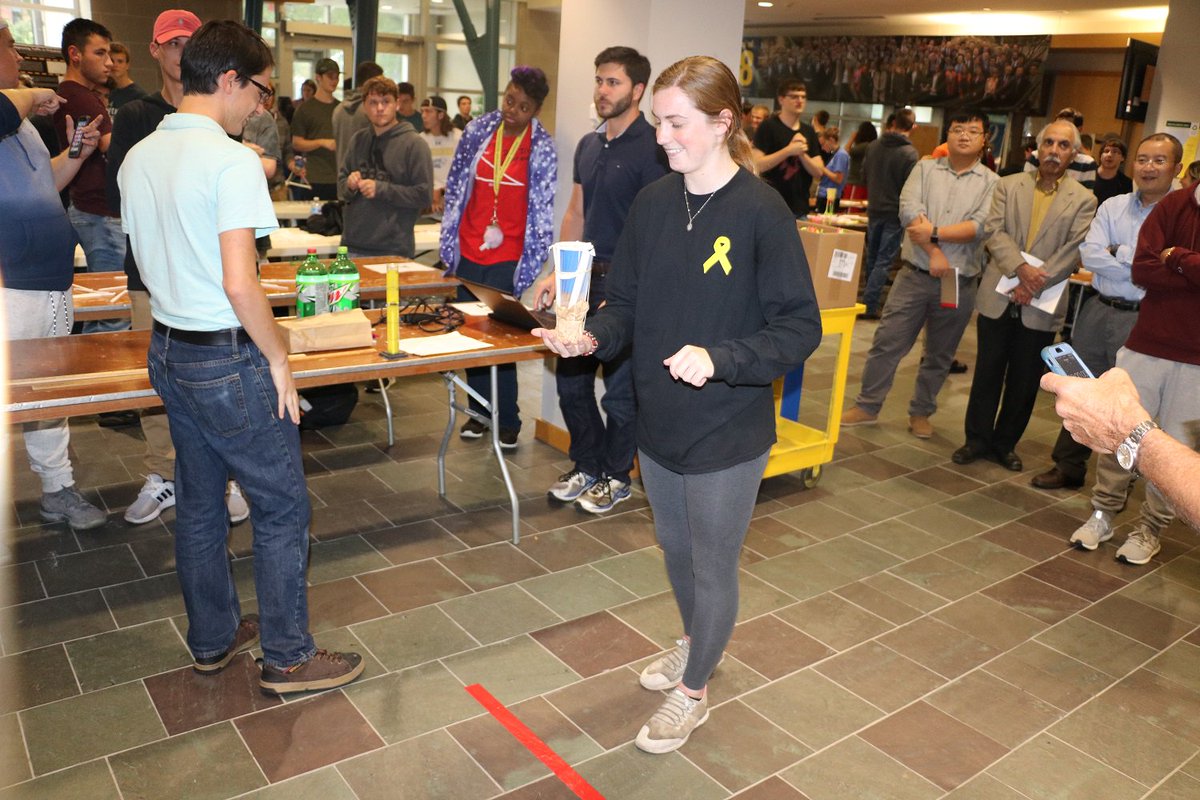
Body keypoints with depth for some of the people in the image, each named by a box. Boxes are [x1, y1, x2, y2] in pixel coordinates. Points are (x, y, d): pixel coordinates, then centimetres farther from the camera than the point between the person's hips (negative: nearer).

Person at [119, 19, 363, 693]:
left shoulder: (139, 158, 7)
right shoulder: (232, 161, -18)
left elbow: (152, 263, 16)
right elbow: (239, 284, -25)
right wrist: (279, 358, -13)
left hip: (168, 349, 9)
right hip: (228, 359, -8)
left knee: (200, 500, 19)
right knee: (283, 507, 4)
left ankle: (212, 638, 33)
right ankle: (289, 659, 15)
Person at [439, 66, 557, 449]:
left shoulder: (542, 148, -4)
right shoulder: (478, 130, 5)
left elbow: (543, 209, -4)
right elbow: (456, 185, 11)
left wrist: (530, 264, -8)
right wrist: (448, 240, 8)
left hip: (507, 259, -4)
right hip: (468, 252, 4)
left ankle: (507, 419, 12)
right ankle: (479, 410, 26)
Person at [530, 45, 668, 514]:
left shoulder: (650, 149, -12)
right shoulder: (589, 146, 12)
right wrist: (555, 274, 9)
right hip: (584, 279, 7)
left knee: (620, 389, 5)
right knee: (570, 381, 13)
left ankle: (617, 478, 24)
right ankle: (587, 466, 31)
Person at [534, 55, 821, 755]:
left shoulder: (762, 213, -17)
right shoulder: (653, 203, 0)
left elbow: (800, 329, -18)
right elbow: (628, 302, 6)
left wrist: (718, 358, -32)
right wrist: (594, 338, -14)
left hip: (728, 433, -6)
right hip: (660, 422, 6)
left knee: (713, 569, 12)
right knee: (676, 549, 25)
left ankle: (694, 692, 35)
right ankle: (695, 644, 52)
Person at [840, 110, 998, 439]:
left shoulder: (992, 183, 2)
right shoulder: (925, 168, 5)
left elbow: (980, 227, -12)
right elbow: (908, 211, -9)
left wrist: (935, 232, -20)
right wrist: (934, 252, -16)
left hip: (959, 282, 0)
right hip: (915, 274, 0)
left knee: (939, 356, 11)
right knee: (887, 343, 1)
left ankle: (921, 412, 26)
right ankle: (867, 406, 14)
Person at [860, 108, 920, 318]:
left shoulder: (874, 146, 1)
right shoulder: (910, 154, -17)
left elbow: (864, 175, 13)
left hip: (874, 209, 5)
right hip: (895, 212, -5)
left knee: (872, 257, 17)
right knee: (884, 260, -2)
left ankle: (871, 298, 26)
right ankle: (870, 305, -6)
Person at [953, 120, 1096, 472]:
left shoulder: (1083, 200, 2)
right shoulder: (1008, 186, 6)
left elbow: (1073, 251, -7)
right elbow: (994, 231, -6)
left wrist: (1036, 283, -18)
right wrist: (1021, 267, -20)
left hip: (1040, 305, 0)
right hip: (998, 297, 1)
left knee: (1024, 380, 8)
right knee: (988, 373, 8)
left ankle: (1005, 443, 23)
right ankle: (977, 438, 20)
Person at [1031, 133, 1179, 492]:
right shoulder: (1112, 206, 7)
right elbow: (1089, 254, -6)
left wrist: (1117, 253, -9)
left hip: (1141, 319, -4)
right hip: (1097, 310, 4)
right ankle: (1069, 467, 27)